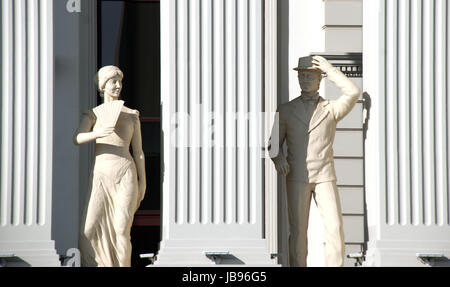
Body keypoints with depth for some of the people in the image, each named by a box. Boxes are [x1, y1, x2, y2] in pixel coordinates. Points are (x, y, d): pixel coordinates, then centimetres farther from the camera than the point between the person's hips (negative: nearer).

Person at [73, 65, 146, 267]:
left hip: (126, 174, 0)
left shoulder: (132, 114, 12)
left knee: (122, 230, -6)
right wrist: (97, 133, -26)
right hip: (101, 174, 1)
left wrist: (142, 182, 7)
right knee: (89, 230, -11)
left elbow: (138, 151, 13)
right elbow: (77, 138, -7)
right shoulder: (93, 114, 11)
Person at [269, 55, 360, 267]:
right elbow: (274, 144, 7)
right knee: (298, 231, -5)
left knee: (335, 229, -8)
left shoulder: (331, 109, 6)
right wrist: (278, 158, -17)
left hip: (324, 178, 1)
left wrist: (329, 69, -8)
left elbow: (353, 93, -13)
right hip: (297, 178, 0)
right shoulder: (286, 110, 7)